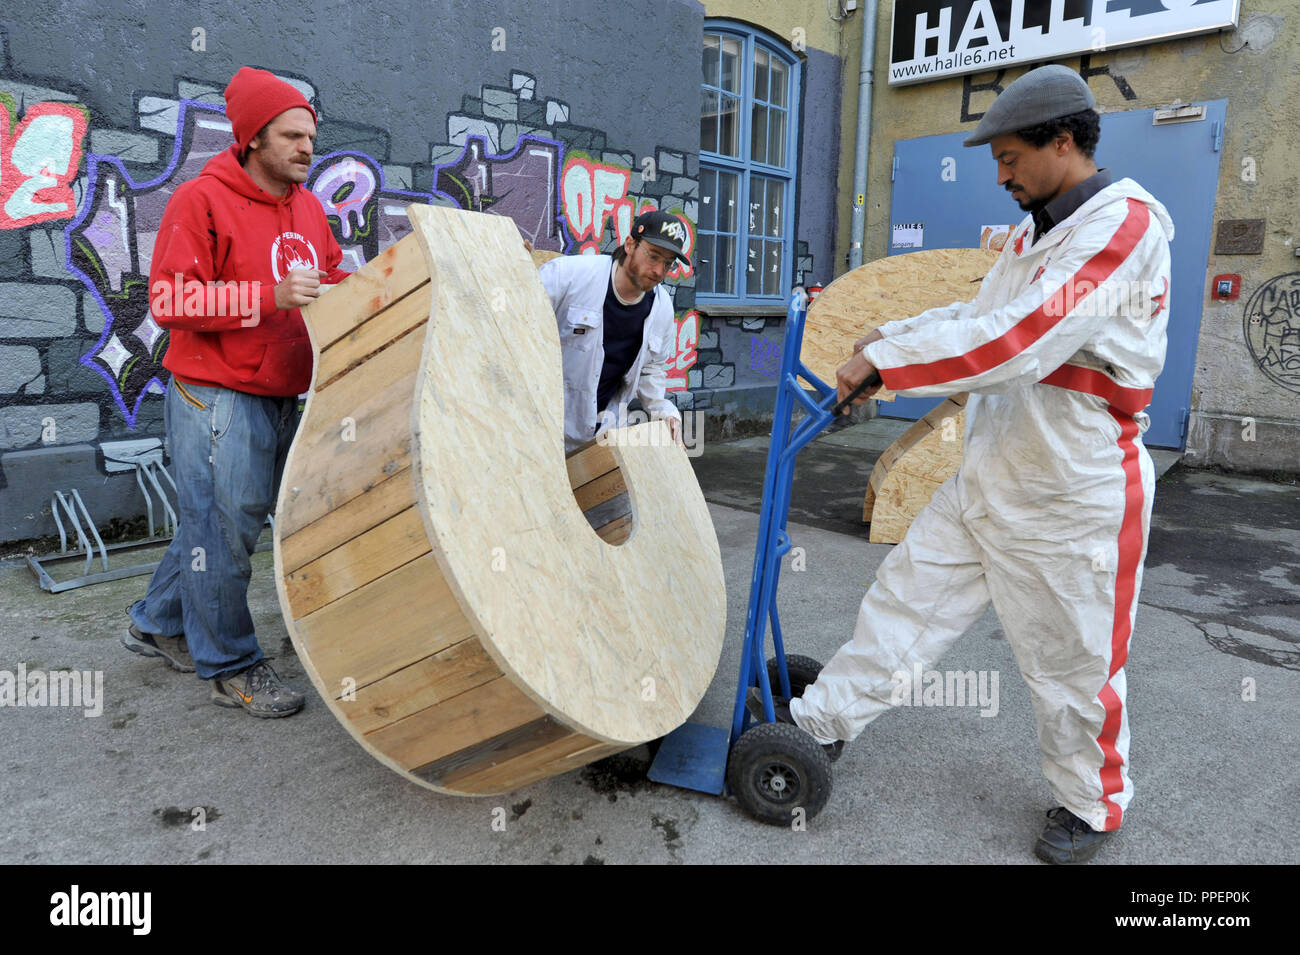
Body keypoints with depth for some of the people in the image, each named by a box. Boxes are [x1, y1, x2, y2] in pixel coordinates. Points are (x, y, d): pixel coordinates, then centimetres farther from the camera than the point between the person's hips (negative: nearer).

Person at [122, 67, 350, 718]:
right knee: (223, 530, 0)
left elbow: (333, 283, 21)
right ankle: (231, 669, 15)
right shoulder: (202, 200, -10)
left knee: (227, 519, 18)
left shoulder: (308, 207, 12)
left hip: (281, 398, 8)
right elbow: (169, 300, -16)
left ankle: (157, 625, 38)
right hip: (216, 399, -8)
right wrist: (270, 296, -25)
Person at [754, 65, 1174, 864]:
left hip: (1074, 503, -8)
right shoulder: (1036, 233, 11)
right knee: (906, 596, 11)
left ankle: (1093, 806, 34)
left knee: (1074, 666, 9)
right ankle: (827, 720, 26)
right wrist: (891, 335, 9)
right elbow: (982, 313, 23)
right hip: (987, 484, 8)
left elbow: (1016, 343, -30)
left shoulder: (1125, 224, -19)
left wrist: (885, 363, -24)